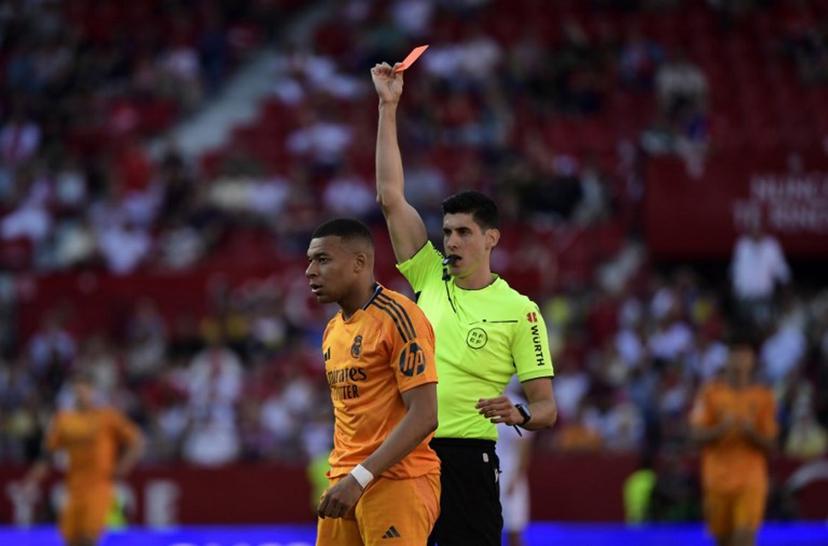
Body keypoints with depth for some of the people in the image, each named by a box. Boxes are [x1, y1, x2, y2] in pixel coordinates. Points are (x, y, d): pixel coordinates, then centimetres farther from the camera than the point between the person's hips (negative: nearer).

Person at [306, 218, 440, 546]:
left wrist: (361, 477, -23)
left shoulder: (397, 318, -11)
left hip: (397, 480, -8)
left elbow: (424, 416, -18)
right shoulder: (333, 331, 16)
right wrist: (341, 478, 15)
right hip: (346, 483, 8)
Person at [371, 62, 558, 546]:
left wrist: (519, 415, -24)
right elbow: (391, 197, 7)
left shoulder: (519, 310, -1)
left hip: (467, 458, -4)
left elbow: (547, 407, 0)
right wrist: (389, 108, 3)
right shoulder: (430, 278, 9)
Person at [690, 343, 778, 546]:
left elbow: (769, 444, 3)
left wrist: (751, 431, -17)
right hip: (718, 479, 1)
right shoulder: (710, 393, 3)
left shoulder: (763, 397, 3)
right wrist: (722, 427, -22)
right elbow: (698, 434, -4)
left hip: (751, 481, -1)